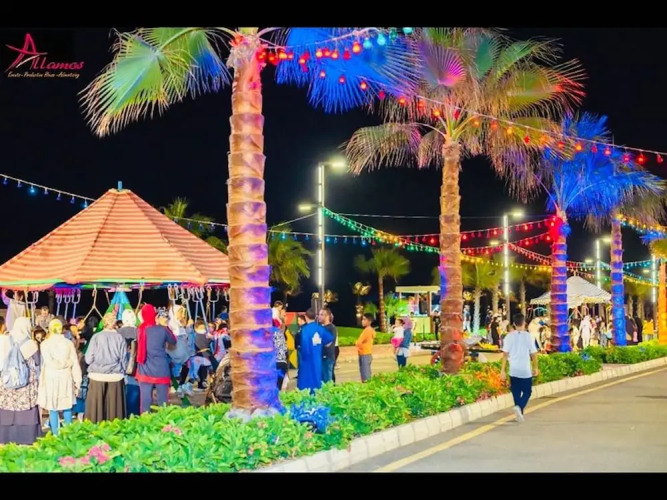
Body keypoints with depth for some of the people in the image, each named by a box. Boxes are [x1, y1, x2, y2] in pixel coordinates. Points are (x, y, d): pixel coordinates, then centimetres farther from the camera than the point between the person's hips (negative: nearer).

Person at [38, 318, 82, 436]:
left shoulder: (45, 344, -4)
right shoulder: (69, 343, 1)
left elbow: (50, 363, -15)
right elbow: (75, 363, 0)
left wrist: (60, 364, 1)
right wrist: (77, 381, 4)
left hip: (51, 378, -2)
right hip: (66, 377, 2)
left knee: (53, 409, 3)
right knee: (67, 408, 10)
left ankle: (56, 435, 4)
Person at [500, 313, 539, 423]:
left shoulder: (509, 336, -3)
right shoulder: (528, 336, -8)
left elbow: (505, 354, -5)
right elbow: (533, 354, -4)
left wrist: (502, 370, -2)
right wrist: (535, 368, 9)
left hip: (513, 370, 2)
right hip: (525, 370, -2)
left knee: (516, 392, 14)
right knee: (527, 392, 10)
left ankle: (519, 414, 17)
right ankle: (519, 407, -16)